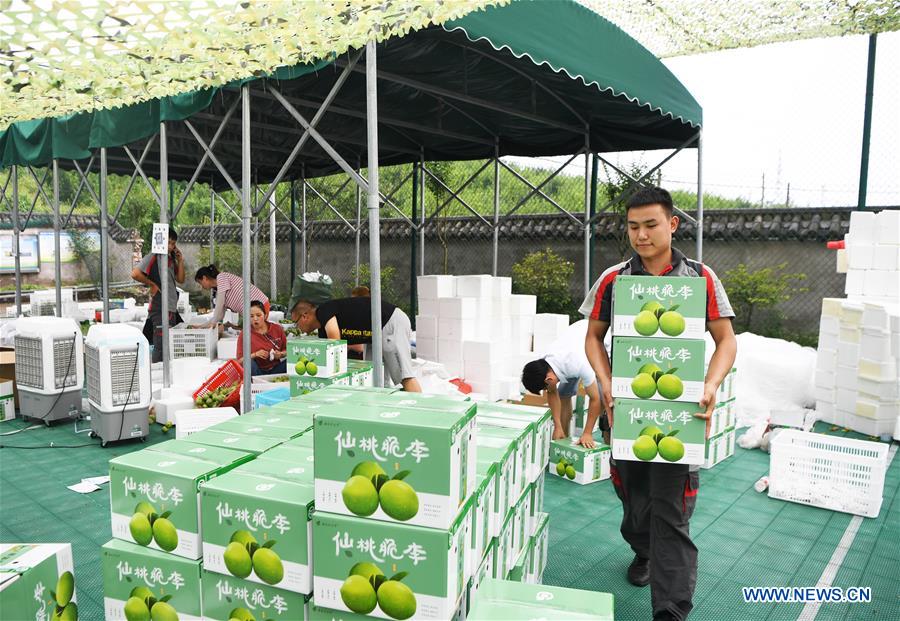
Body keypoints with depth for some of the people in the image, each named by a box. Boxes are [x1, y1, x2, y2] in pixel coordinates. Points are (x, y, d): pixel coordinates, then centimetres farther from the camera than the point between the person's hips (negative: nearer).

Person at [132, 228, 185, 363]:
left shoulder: (171, 259, 16)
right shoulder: (152, 258, -9)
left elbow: (180, 279, 15)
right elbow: (135, 273, -21)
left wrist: (180, 261, 6)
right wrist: (152, 284, -11)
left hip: (172, 309, 9)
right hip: (160, 310, -9)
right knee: (161, 348, -6)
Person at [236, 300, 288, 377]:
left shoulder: (277, 329, 4)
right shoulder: (244, 334, -2)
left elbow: (287, 350, 12)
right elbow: (239, 361, -4)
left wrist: (281, 354, -11)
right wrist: (255, 355, -20)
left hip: (276, 369, 2)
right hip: (258, 371, -1)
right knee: (249, 363, -33)